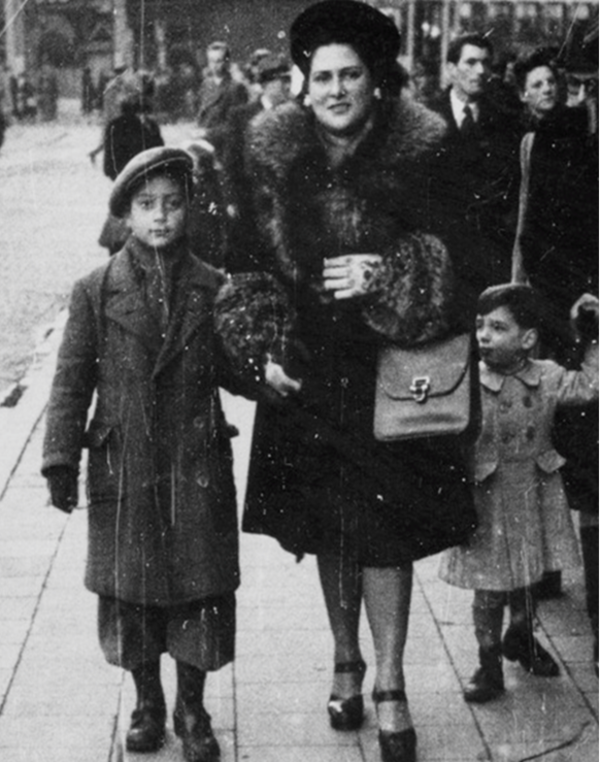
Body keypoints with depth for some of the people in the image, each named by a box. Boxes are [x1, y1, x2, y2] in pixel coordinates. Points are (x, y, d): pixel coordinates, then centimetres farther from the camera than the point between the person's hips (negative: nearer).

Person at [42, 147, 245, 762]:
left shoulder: (212, 288, 1)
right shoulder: (96, 292, -1)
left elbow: (232, 370, 8)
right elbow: (71, 382, 0)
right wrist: (60, 460, -4)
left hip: (197, 468, 1)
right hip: (123, 470, 0)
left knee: (200, 589, 6)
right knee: (130, 590, 10)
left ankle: (192, 710, 25)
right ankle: (147, 703, 30)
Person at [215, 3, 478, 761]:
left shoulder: (421, 153, -10)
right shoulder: (273, 153, -4)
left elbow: (451, 260, -4)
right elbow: (253, 263, 1)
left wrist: (388, 279, -21)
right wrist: (265, 350, -9)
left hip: (391, 373, -2)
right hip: (306, 371, 3)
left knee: (386, 528, 1)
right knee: (327, 526, 14)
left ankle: (389, 687, 16)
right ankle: (346, 663, 34)